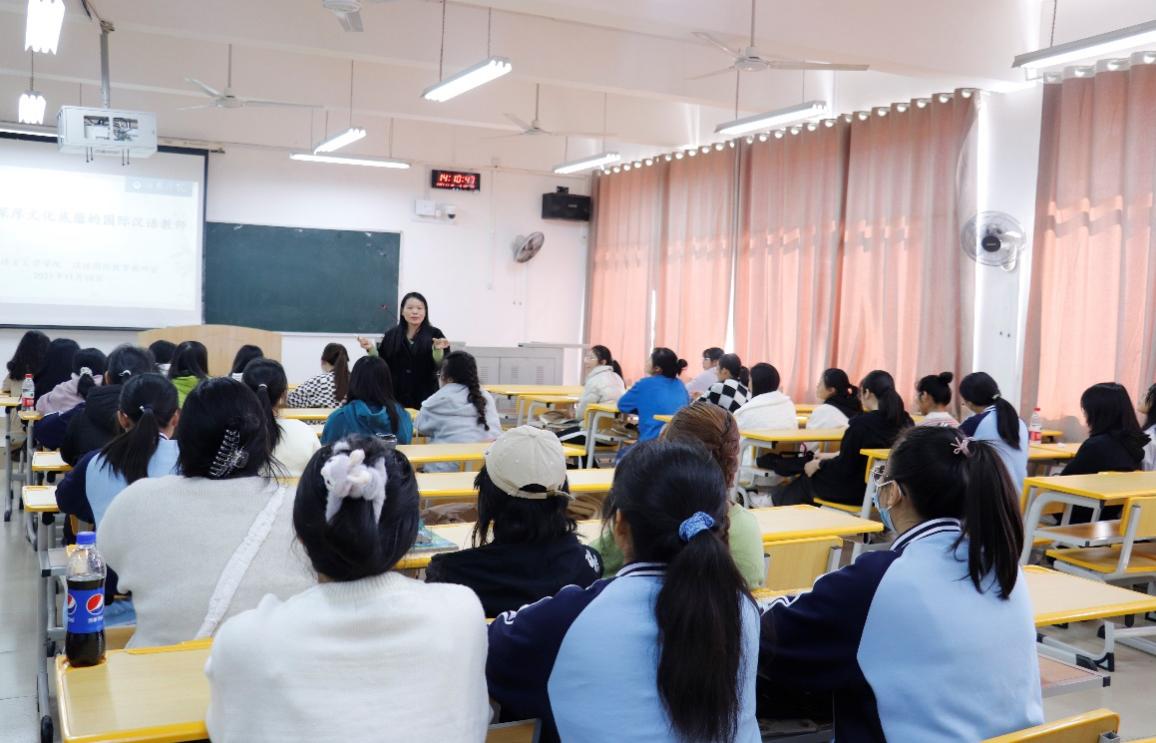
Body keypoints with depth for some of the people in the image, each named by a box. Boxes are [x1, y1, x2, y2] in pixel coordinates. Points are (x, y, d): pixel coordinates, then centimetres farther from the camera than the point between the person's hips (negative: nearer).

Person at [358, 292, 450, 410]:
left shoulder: (434, 334, 1)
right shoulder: (391, 335, 8)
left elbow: (442, 366, -5)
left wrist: (438, 350, -23)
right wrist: (371, 349, -5)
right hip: (395, 397, 2)